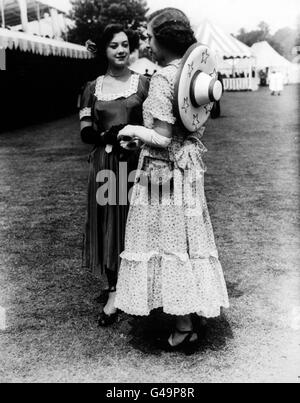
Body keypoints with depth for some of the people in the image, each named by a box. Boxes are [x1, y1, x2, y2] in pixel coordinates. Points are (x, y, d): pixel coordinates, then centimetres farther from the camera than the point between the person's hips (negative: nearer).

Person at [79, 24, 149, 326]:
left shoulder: (143, 84, 2)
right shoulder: (93, 88, 8)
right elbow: (85, 133, 2)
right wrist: (110, 135, -16)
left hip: (136, 162, -2)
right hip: (104, 164, 3)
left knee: (131, 224, -1)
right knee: (107, 224, 7)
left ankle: (116, 292, 9)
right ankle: (115, 285, 24)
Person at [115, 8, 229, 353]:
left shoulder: (162, 79, -19)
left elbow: (161, 139, -22)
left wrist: (133, 130, -6)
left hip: (163, 171, -8)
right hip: (188, 168, 8)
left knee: (168, 243, 3)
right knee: (185, 242, 17)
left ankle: (184, 330, 14)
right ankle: (188, 315, 33)